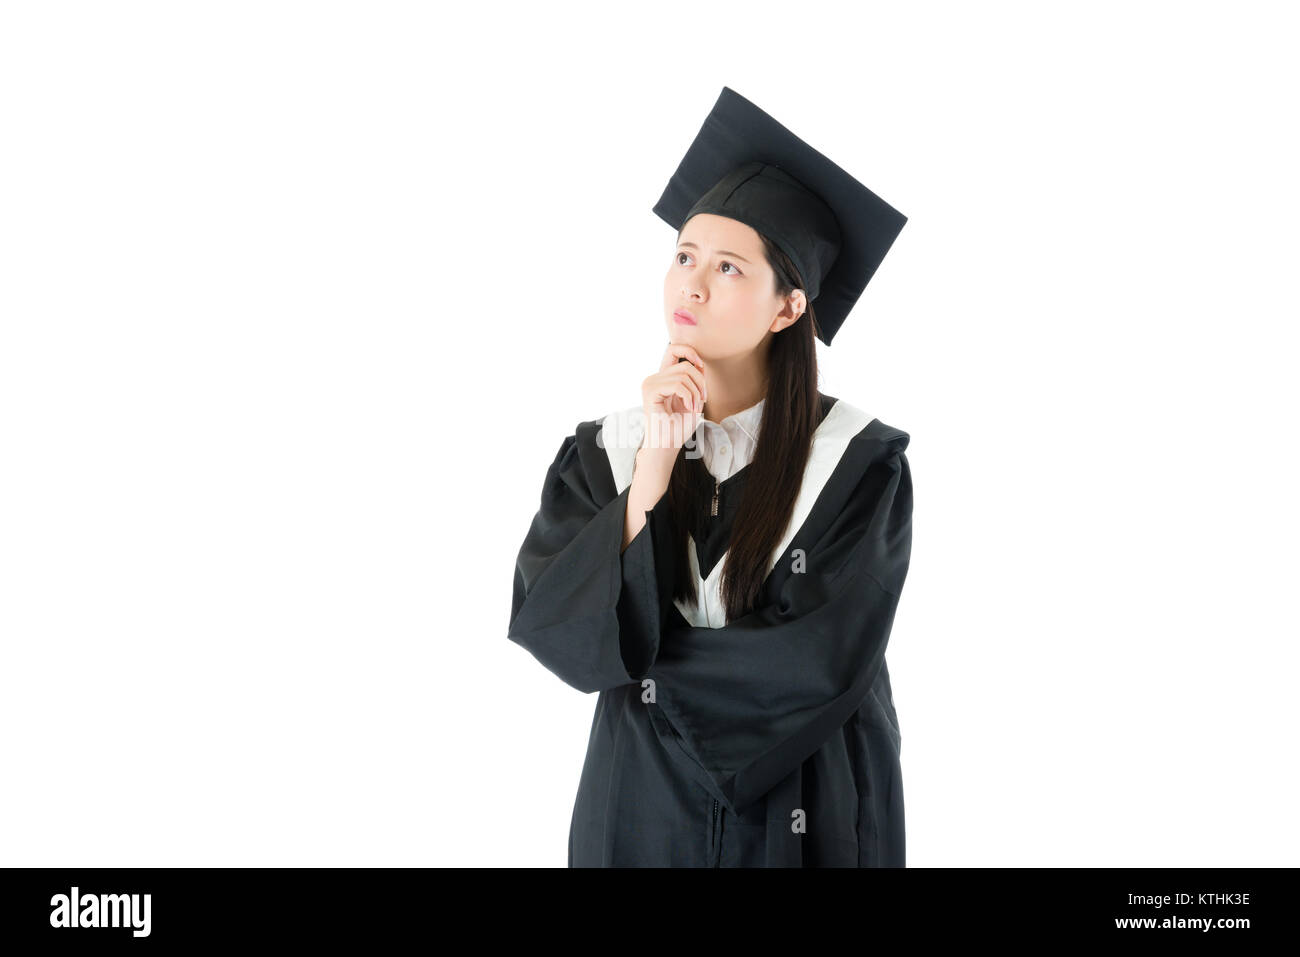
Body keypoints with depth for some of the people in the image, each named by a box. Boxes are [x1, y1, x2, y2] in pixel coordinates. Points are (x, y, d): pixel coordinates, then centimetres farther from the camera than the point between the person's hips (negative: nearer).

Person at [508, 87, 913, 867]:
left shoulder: (861, 464, -13)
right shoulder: (604, 452, -3)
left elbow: (824, 661, -20)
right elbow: (549, 632, -14)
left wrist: (642, 665, -11)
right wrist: (651, 475, -23)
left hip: (804, 824, -2)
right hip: (642, 819, 3)